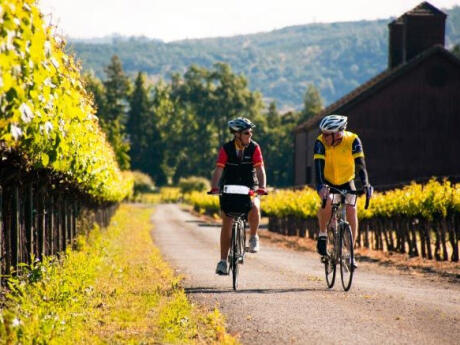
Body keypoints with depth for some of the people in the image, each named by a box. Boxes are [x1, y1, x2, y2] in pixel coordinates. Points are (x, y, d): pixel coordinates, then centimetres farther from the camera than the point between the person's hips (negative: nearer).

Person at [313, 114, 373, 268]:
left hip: (346, 181, 1)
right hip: (327, 182, -1)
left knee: (351, 211, -14)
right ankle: (322, 235, -9)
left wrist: (366, 184, -43)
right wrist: (320, 185, -49)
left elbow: (360, 164, -29)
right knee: (327, 202, -31)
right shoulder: (320, 142, -25)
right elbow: (318, 165, -33)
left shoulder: (353, 140, -24)